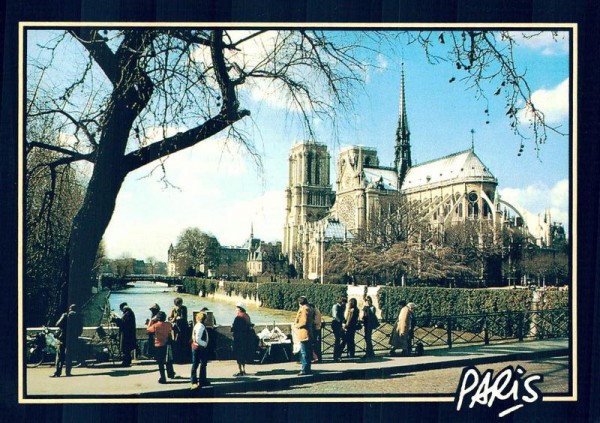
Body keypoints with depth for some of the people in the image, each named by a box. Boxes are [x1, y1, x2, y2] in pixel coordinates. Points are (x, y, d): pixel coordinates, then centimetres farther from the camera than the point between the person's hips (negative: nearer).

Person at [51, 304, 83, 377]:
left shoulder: (65, 315, -4)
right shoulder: (79, 317, 5)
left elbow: (58, 324, -7)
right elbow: (80, 329, 5)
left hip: (63, 338, -3)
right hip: (73, 339, 3)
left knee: (60, 356, 1)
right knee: (69, 357, 11)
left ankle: (57, 373, -4)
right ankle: (68, 372, 9)